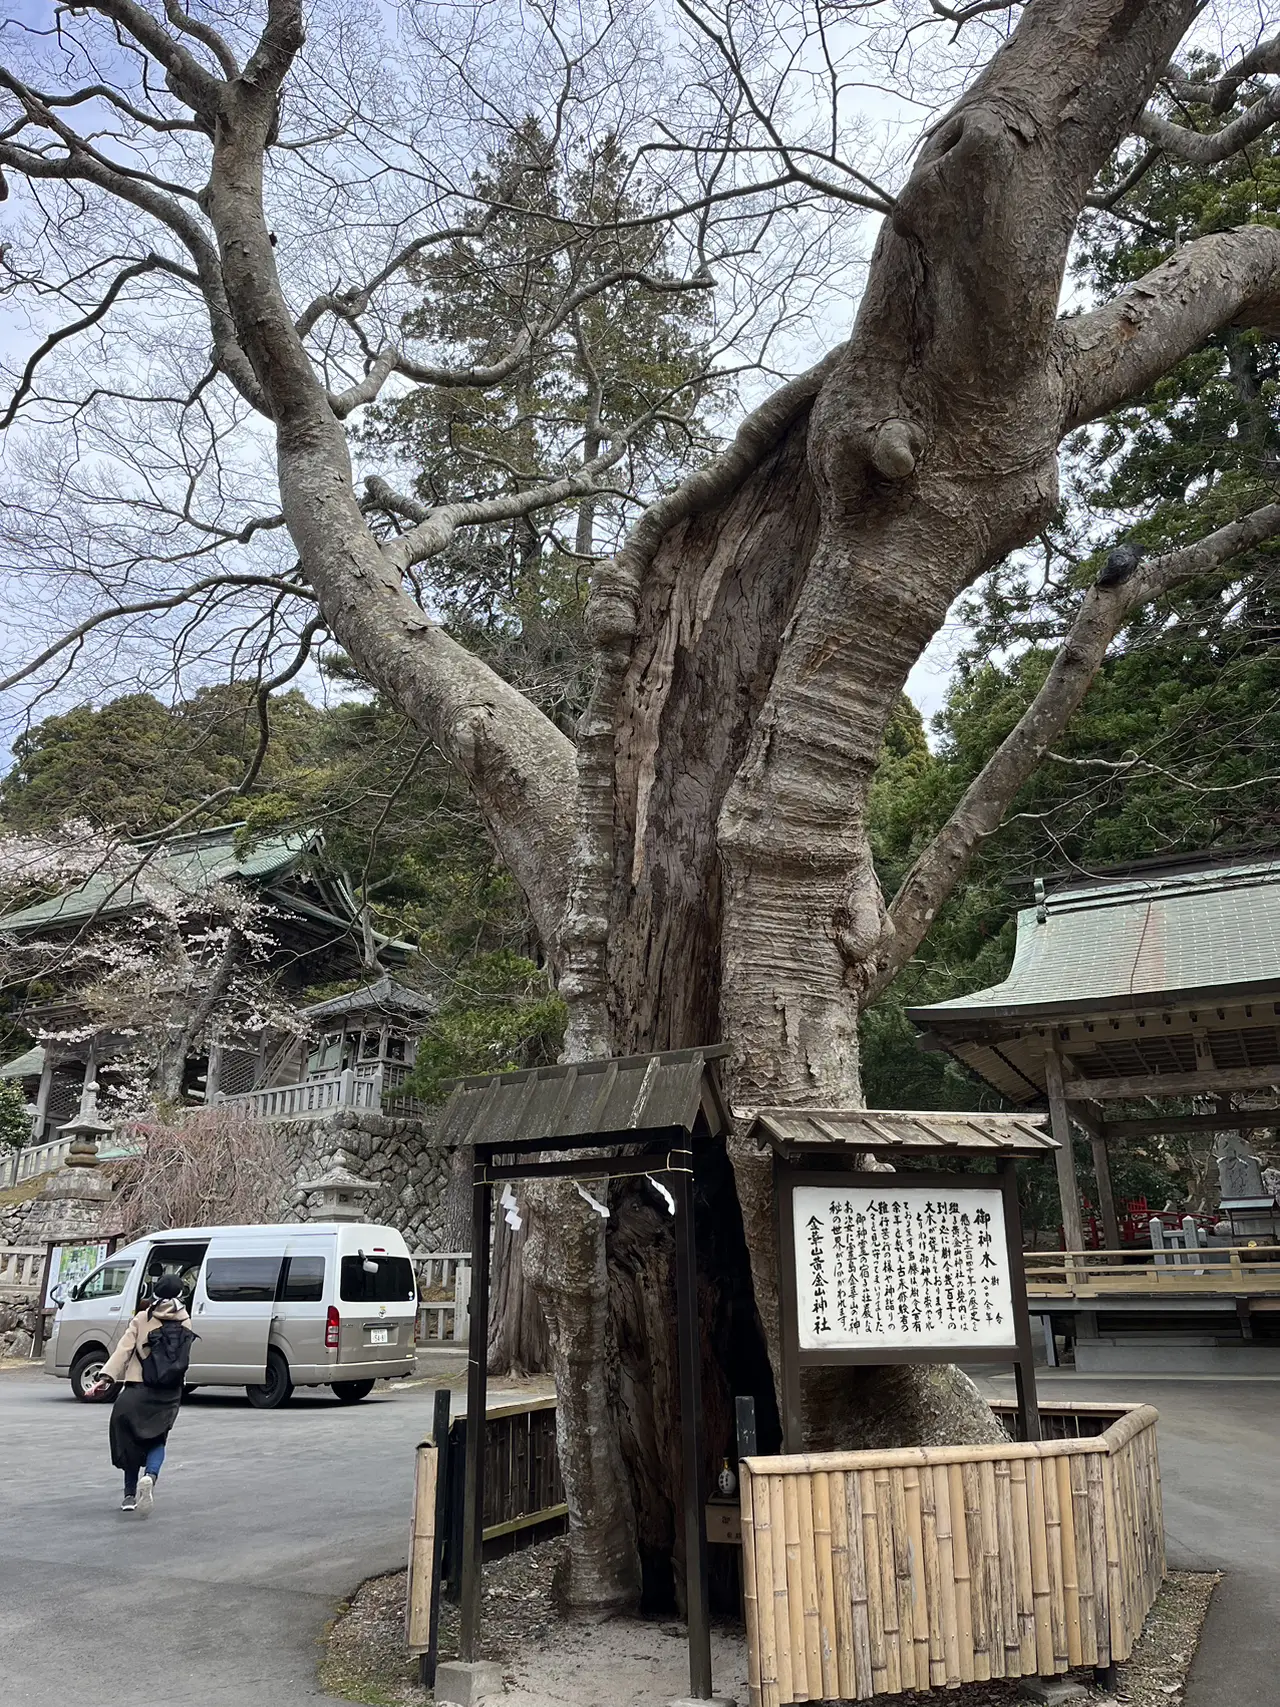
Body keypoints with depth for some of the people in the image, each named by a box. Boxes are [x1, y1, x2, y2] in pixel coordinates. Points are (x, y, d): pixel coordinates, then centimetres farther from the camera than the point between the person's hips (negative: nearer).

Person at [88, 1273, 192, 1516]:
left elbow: (124, 1349, -9)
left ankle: (130, 1494, 16)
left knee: (131, 1439, 15)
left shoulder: (142, 1319, 1)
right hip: (169, 1393, 0)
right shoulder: (184, 1322, 3)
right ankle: (150, 1476, -20)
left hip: (137, 1389, 0)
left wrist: (106, 1377, -14)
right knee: (157, 1440, 9)